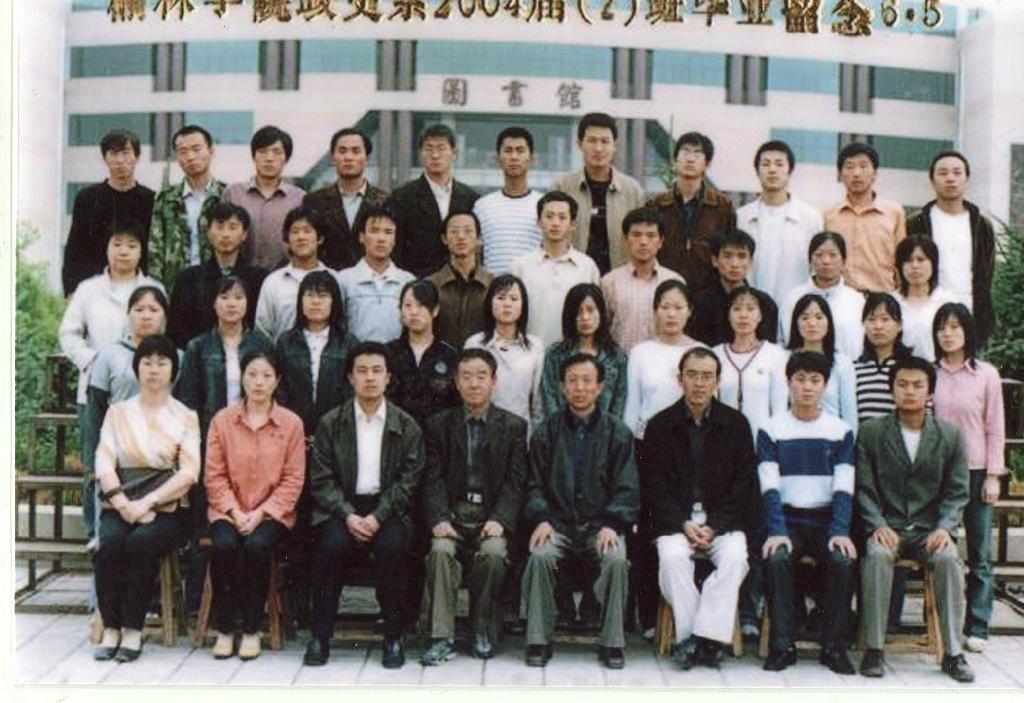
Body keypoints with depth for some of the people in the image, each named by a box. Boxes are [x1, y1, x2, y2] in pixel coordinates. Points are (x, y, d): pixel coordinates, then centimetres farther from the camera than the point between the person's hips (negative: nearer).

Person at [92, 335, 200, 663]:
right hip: (120, 505, 2)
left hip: (166, 507, -2)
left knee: (141, 543, -31)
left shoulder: (185, 417, 9)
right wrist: (124, 505, -13)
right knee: (110, 543, -29)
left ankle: (133, 629, -21)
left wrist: (146, 503, -14)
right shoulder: (118, 412, 15)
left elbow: (188, 472, -2)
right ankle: (111, 627, -19)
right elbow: (104, 465, 4)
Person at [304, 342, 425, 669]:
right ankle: (320, 636, -17)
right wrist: (348, 516, -15)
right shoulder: (330, 423, 7)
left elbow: (408, 480, 0)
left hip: (387, 508, 0)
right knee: (332, 544, -30)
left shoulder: (406, 426, 6)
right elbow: (321, 479, 0)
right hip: (341, 507, 0)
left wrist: (377, 516, -15)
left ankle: (393, 636, -14)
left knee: (392, 546, -31)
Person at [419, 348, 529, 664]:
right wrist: (439, 519, -13)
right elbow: (433, 479, 4)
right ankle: (442, 638, -24)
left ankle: (484, 632, -10)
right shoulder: (439, 425, 12)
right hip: (452, 514, 1)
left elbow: (515, 482, 2)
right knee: (440, 550, -29)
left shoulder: (513, 426, 10)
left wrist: (500, 519, -14)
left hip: (492, 516, -1)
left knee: (493, 552, -30)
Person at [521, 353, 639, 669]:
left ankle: (612, 643, -15)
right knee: (540, 556, -29)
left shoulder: (617, 432, 8)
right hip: (558, 522, 1)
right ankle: (538, 640, -15)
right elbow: (535, 485, 8)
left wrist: (611, 525, -13)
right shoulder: (547, 431, 10)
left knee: (617, 559, -30)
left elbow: (626, 488, 3)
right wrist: (541, 519, -11)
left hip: (600, 524, 0)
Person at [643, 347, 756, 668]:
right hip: (674, 519, 0)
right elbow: (652, 488, 2)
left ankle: (701, 638, -24)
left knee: (735, 557, -29)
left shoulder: (736, 424, 6)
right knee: (672, 557, -30)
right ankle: (697, 639, -22)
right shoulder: (660, 425, 5)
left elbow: (743, 486, 4)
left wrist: (715, 526, -9)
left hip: (723, 521, 1)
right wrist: (684, 524, -12)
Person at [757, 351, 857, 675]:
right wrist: (776, 532, -19)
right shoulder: (771, 430, 5)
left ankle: (833, 646, -14)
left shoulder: (841, 431, 9)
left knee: (842, 560, -28)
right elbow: (770, 487, -5)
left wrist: (840, 532, -16)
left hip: (827, 520, 1)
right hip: (787, 519, -1)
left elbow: (844, 488, 0)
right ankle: (782, 646, -20)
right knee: (776, 559, -30)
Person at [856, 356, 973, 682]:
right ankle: (874, 649, -23)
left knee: (949, 559, -30)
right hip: (886, 527, -1)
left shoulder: (950, 436, 9)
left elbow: (957, 492, 6)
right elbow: (864, 488, 1)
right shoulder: (871, 432, 6)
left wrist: (944, 527, -11)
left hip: (929, 529, 1)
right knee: (877, 556, -33)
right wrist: (878, 526, -14)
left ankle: (953, 652, -20)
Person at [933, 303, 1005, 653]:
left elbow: (995, 428, 2)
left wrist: (993, 475, -2)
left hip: (975, 471, -1)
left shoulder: (986, 375, 1)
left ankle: (977, 628, 12)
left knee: (980, 554, 4)